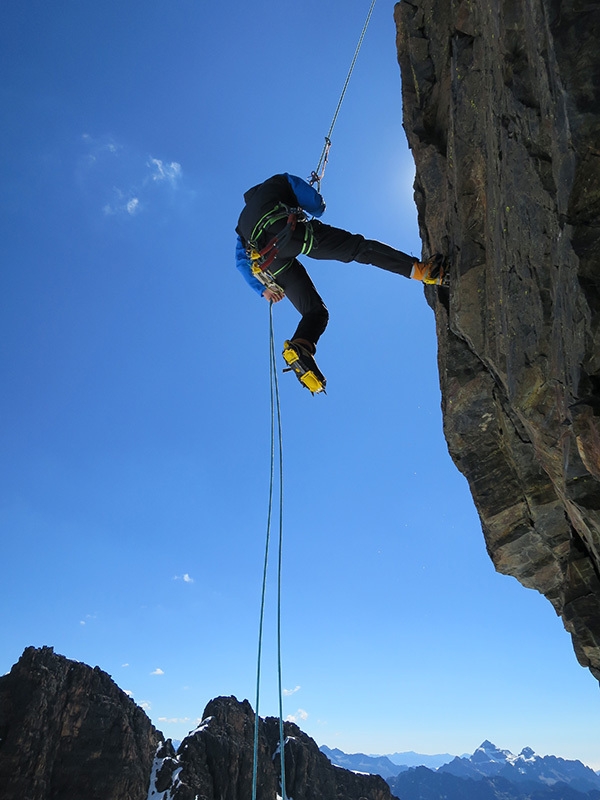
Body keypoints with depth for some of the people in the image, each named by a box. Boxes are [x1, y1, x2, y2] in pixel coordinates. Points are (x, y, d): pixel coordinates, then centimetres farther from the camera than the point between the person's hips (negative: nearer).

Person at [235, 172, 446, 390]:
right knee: (356, 246, -5)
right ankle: (420, 269, -22)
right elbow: (317, 205, 21)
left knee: (314, 311, 3)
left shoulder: (244, 221, 42)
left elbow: (241, 262, 31)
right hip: (287, 230, -4)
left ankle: (300, 345, -27)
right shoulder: (278, 182, 31)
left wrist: (262, 289, 32)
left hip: (264, 256, 4)